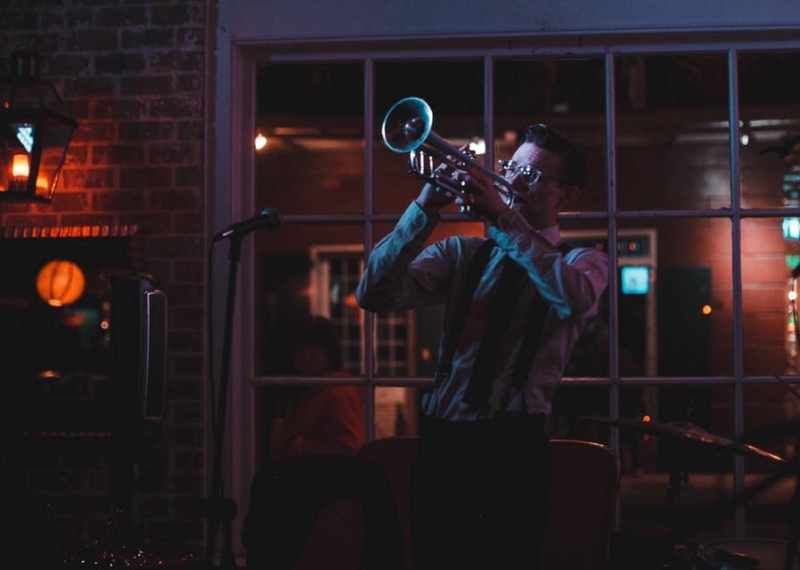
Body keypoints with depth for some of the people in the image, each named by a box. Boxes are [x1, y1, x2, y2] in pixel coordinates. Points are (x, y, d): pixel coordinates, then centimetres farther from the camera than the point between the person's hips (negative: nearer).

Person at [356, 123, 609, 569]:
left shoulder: (583, 261, 6)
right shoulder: (462, 253, 13)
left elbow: (575, 299, -20)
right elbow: (373, 295, -1)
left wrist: (501, 216, -21)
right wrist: (426, 209, -11)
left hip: (514, 445, -3)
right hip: (441, 438, 3)